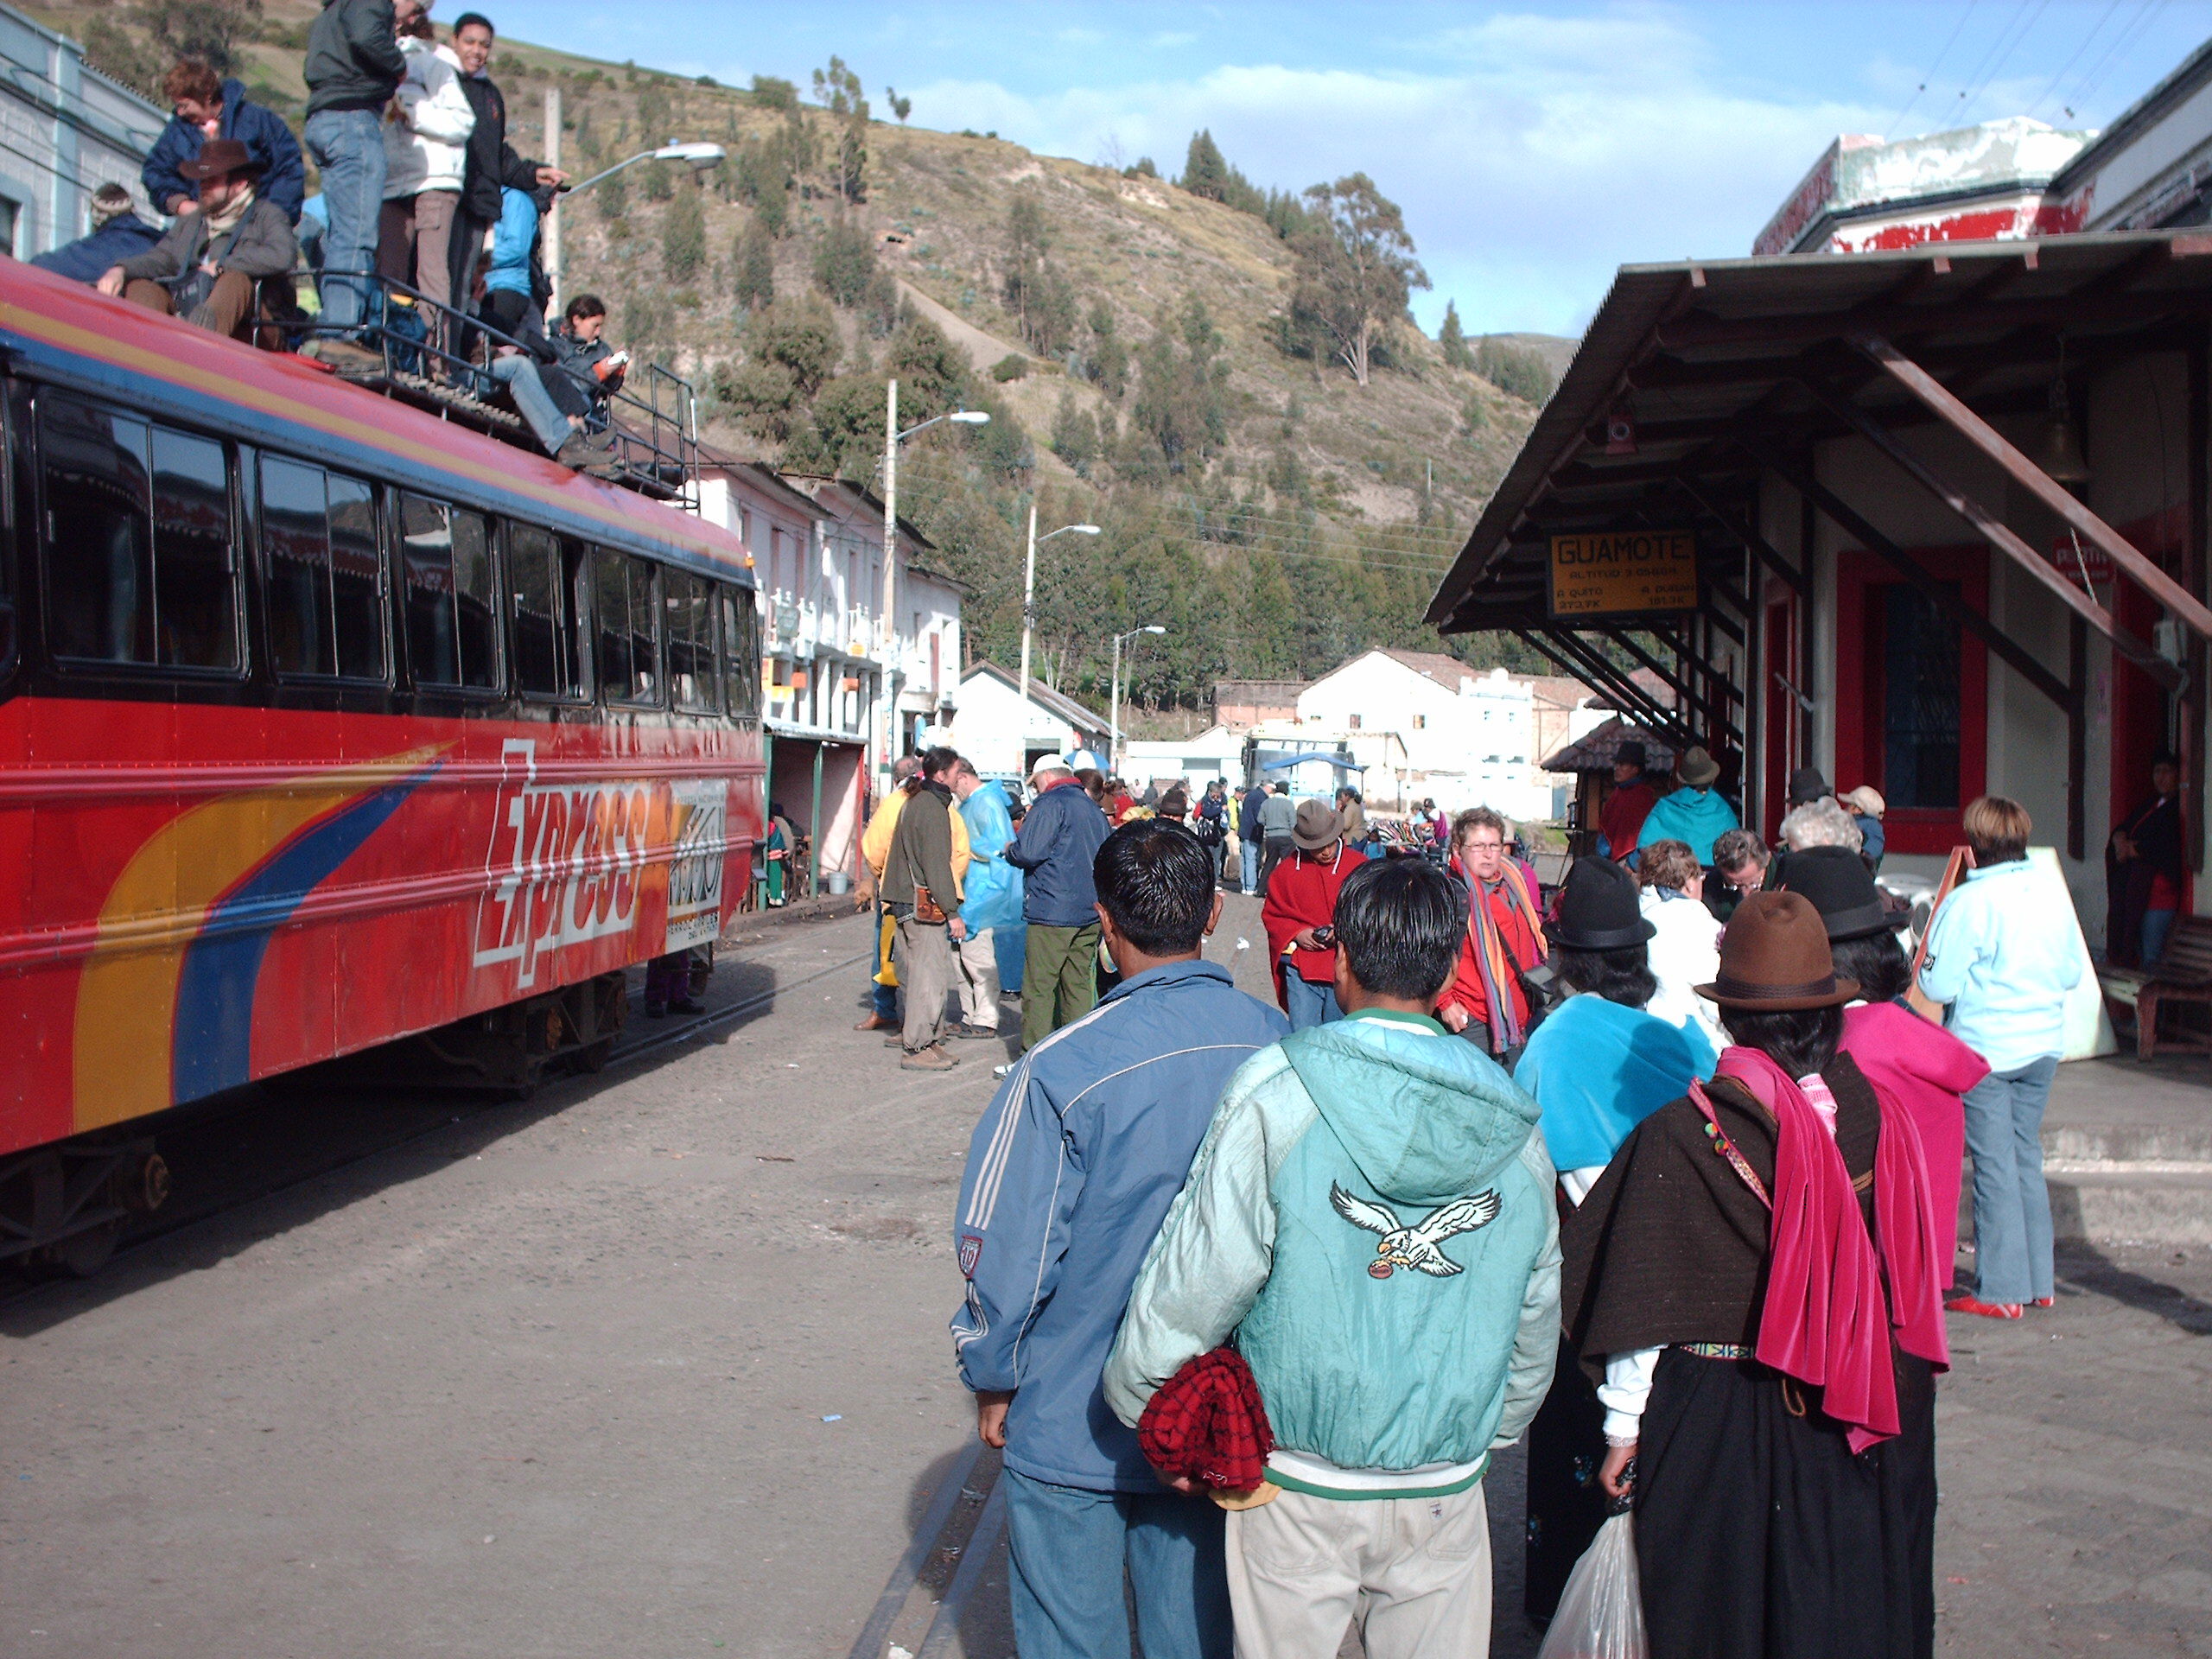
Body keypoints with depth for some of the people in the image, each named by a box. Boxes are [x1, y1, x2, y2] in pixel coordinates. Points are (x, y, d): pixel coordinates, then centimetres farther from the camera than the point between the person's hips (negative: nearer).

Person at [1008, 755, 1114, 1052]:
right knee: (1079, 986, 11)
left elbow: (1028, 852, -18)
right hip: (1090, 914, 8)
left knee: (1038, 989, -4)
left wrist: (1009, 850, 4)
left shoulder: (1050, 804, -7)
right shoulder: (1095, 810, 18)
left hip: (1053, 912, -8)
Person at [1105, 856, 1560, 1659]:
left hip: (1299, 1481, -3)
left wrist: (1137, 1401, 3)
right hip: (1447, 1488, 3)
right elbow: (1534, 1319, 9)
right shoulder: (1513, 1125, -3)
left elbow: (1195, 1283, -13)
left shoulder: (1275, 1096, -16)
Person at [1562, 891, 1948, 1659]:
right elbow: (1909, 1275, 4)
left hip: (1717, 1419, -3)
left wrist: (1623, 1427, -2)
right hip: (1850, 1418, 3)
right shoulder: (1874, 1114, -7)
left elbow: (1645, 1307, -12)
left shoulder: (1680, 1135, -17)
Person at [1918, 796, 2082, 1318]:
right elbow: (2070, 974, 10)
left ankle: (2002, 1290, 4)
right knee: (2026, 1156, 16)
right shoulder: (2055, 900, 1)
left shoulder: (1967, 903, -15)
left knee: (1994, 1164, 0)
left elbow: (1938, 986, -16)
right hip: (2043, 1045, 5)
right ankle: (2039, 1280, 22)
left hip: (1983, 1048, -5)